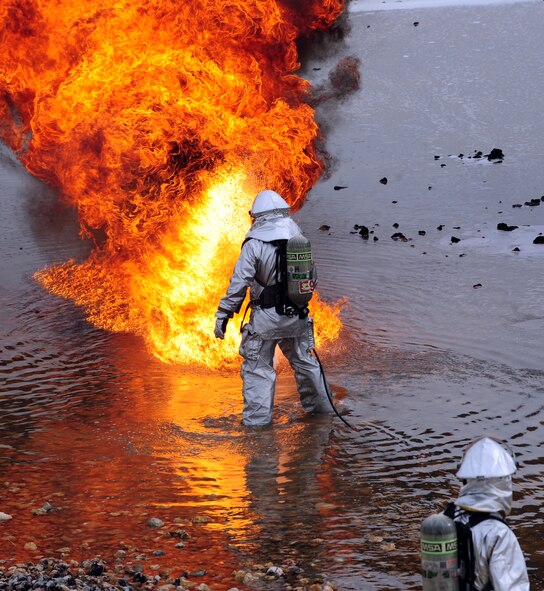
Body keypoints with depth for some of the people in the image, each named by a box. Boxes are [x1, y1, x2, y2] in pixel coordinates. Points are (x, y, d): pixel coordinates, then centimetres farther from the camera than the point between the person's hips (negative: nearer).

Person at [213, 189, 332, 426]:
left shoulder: (255, 244, -14)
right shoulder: (298, 238, 2)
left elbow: (239, 282, -16)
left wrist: (223, 315, -10)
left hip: (266, 317, -5)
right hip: (297, 316, 5)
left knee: (257, 367, 3)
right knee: (303, 360, 22)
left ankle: (257, 420, 1)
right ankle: (320, 405, 34)